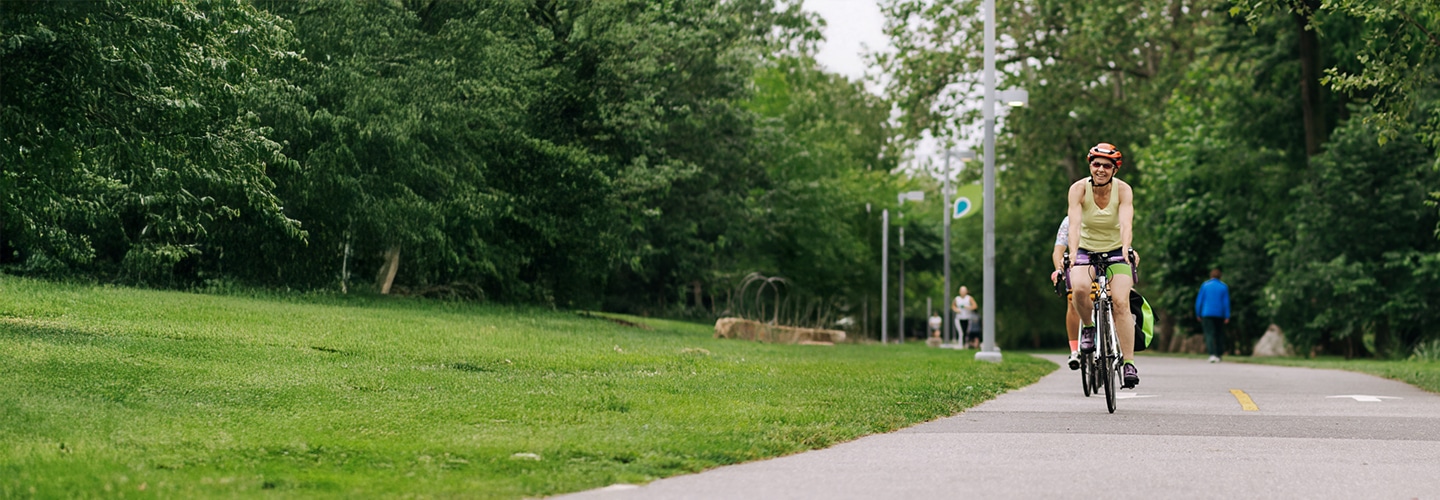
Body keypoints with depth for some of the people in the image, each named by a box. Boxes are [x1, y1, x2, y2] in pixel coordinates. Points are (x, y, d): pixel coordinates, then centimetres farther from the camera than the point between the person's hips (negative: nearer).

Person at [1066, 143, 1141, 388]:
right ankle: (1088, 327, -2)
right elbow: (1074, 223, -28)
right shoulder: (1079, 189, -15)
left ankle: (1128, 363, -16)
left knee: (1121, 301, -20)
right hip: (1086, 251, 0)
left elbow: (1126, 223, -29)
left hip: (1116, 251, 0)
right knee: (1079, 287, -32)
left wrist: (1126, 248, -48)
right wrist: (1072, 253, -44)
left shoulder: (1123, 190, -15)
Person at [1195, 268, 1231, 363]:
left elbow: (1199, 301, 0)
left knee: (1209, 334, -7)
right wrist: (1227, 317, 0)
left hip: (1207, 313, -2)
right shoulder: (1224, 287, 2)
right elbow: (1226, 302, -1)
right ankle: (1219, 355, 13)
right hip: (1219, 315, 2)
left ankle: (1212, 354, -24)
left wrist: (1198, 314, 8)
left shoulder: (1205, 285, 0)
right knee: (1219, 335, 13)